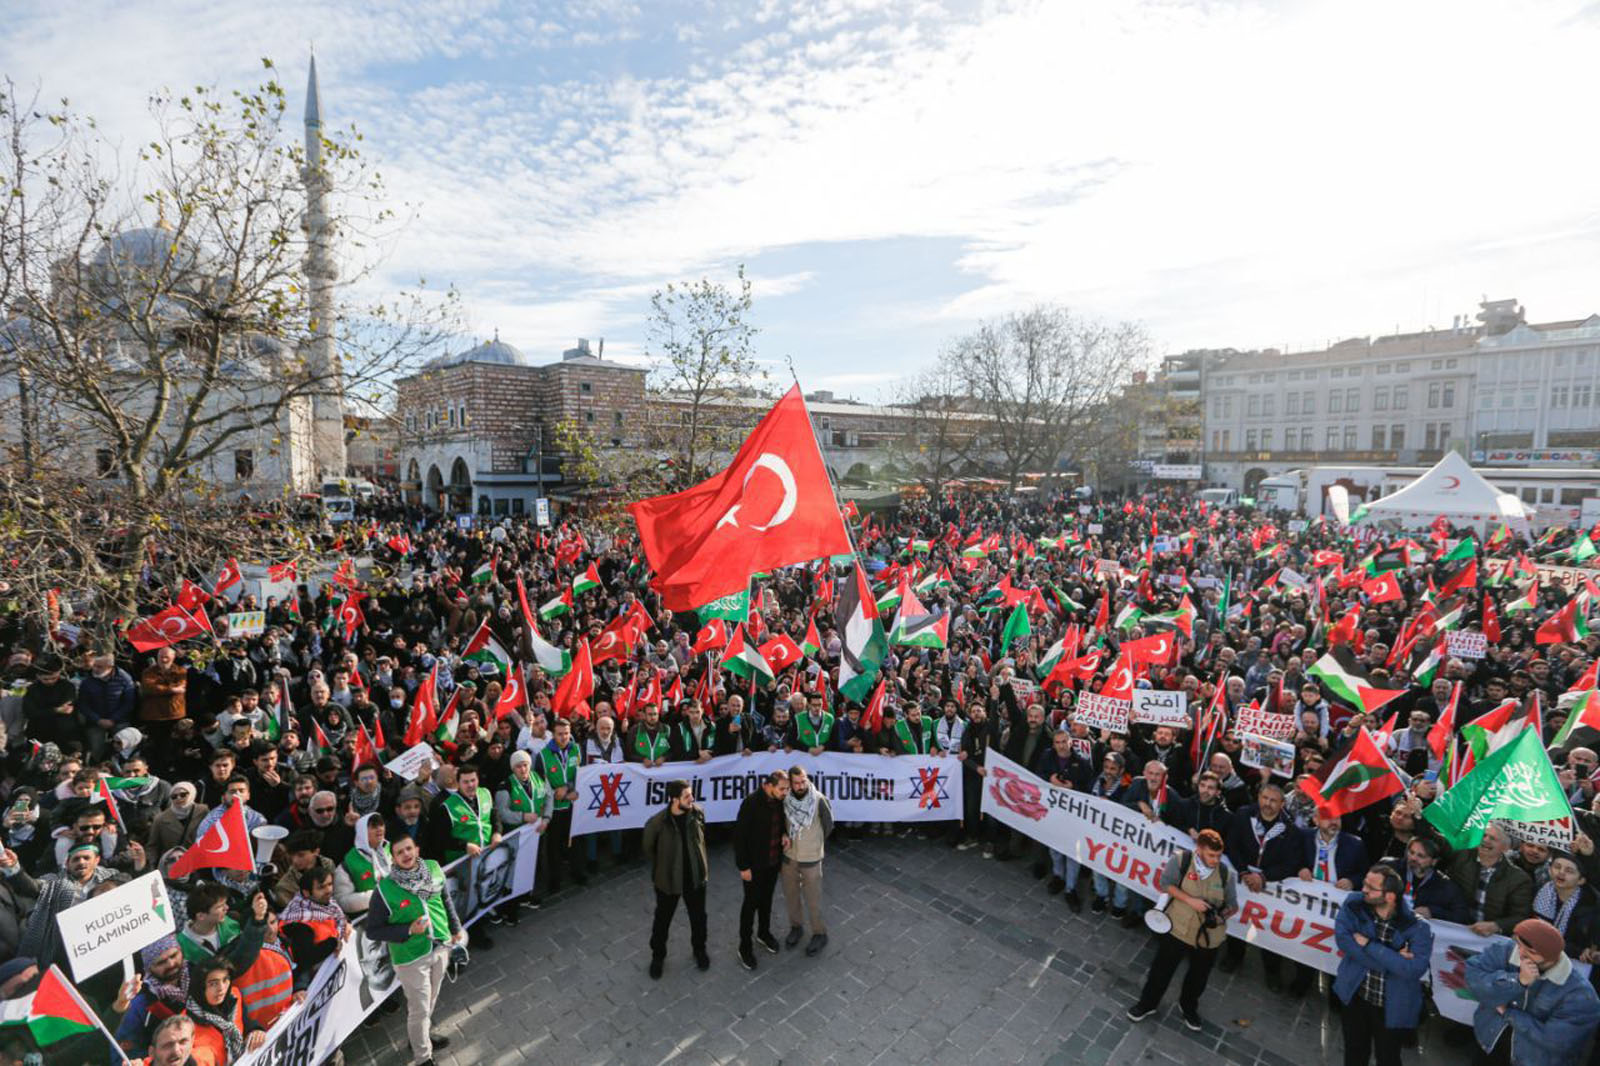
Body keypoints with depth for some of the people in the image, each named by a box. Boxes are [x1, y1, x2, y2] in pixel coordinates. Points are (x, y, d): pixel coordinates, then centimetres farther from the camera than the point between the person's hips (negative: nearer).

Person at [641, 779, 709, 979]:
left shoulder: (698, 813, -15)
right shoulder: (656, 823, -26)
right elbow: (648, 850, -7)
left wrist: (704, 864, 8)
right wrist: (661, 870, 1)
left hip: (696, 877, 3)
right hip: (668, 880, -2)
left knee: (698, 917, 21)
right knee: (662, 920, 19)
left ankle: (699, 950, 48)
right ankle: (658, 956, 45)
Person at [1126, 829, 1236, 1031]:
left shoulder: (1225, 873, -5)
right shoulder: (1180, 860, -14)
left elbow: (1232, 905, 3)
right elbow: (1165, 883, -15)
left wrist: (1222, 915, -17)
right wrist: (1190, 900, -25)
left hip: (1209, 936, 3)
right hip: (1178, 929, -3)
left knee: (1199, 976, 22)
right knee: (1162, 969, 10)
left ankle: (1188, 1008, 49)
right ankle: (1147, 1003, 33)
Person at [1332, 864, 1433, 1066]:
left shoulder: (1416, 926, -19)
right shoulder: (1354, 904, -13)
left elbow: (1414, 969, -28)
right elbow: (1343, 939, -22)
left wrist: (1368, 945, -26)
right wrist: (1392, 960, -24)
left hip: (1392, 1008, -2)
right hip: (1354, 997, 2)